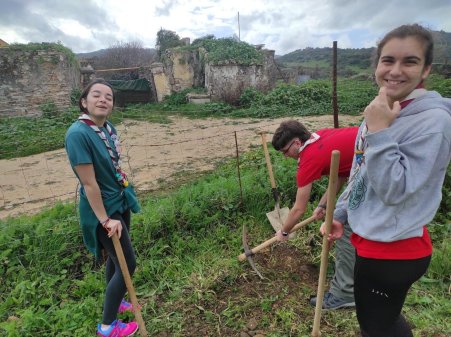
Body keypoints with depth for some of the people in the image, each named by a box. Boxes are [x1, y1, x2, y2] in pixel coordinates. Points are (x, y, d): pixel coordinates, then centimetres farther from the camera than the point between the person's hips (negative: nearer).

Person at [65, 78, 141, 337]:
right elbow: (89, 184, -24)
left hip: (120, 202, 8)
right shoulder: (78, 134, -25)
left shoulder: (108, 127, 0)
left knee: (117, 258, 23)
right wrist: (105, 220, -20)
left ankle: (114, 301, 48)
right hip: (103, 209, -8)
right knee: (128, 264, 1)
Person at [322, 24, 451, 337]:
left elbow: (394, 190, -26)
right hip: (371, 239, 8)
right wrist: (341, 214, 13)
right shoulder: (380, 111, 4)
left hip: (394, 249, -7)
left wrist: (378, 132, -29)